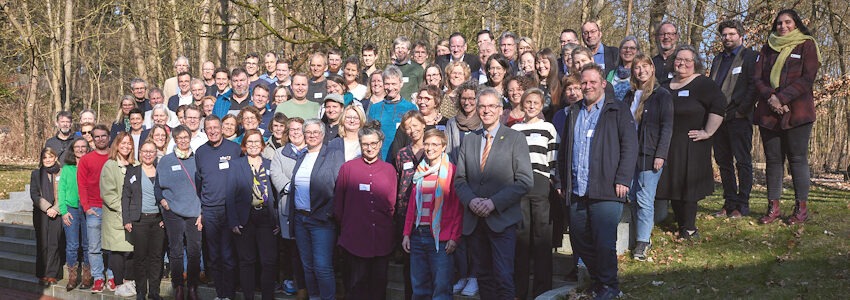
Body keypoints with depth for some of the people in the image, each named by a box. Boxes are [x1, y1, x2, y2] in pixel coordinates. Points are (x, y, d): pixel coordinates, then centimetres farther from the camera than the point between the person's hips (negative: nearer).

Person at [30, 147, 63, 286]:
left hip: (57, 214, -1)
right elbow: (34, 194, 3)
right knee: (42, 244, 1)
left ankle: (52, 274, 4)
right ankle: (42, 275, 7)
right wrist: (47, 208, -9)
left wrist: (56, 209, -11)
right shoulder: (36, 174, 11)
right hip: (41, 213, 1)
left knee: (54, 244, -3)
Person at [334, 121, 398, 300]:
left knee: (379, 283, 9)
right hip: (355, 237, -2)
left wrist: (387, 222, 11)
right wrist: (344, 226, 7)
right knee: (356, 283, 2)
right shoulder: (347, 168, 2)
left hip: (382, 238, 2)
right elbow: (338, 203, 5)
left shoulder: (389, 170, 7)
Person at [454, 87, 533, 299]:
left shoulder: (515, 139, 1)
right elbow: (459, 179, 12)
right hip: (474, 220, 4)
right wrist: (471, 200, -8)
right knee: (485, 277, 10)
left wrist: (494, 202, -15)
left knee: (503, 278, -11)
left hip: (502, 218, -4)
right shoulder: (468, 140, 14)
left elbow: (524, 181, -6)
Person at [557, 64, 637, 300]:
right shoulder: (574, 113, 19)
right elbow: (564, 149, 22)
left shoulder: (618, 110, 2)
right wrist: (564, 181, 16)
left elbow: (629, 146, -5)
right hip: (577, 191, 6)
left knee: (604, 243, -6)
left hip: (606, 191, -6)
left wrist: (623, 180, -13)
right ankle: (597, 280, 26)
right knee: (579, 242, 9)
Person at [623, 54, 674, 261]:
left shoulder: (662, 96, -3)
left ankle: (643, 242, 0)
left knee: (645, 199, -7)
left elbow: (667, 127, -7)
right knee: (632, 197, 6)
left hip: (650, 155, -6)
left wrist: (660, 155, -14)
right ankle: (641, 237, 17)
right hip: (630, 154, 6)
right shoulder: (630, 96, 14)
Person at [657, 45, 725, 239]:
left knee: (688, 185, -4)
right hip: (668, 145, 6)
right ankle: (681, 224, 17)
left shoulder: (702, 84, -6)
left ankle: (689, 229, 4)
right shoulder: (666, 85, 13)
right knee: (672, 186, 7)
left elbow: (718, 106, -17)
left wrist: (708, 132, -16)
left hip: (691, 145, -6)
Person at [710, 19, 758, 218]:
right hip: (718, 117, 7)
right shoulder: (718, 59, 22)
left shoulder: (749, 56, 1)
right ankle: (729, 203, 15)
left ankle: (742, 205, 1)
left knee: (743, 162, -2)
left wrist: (741, 110, -15)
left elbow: (754, 86, -9)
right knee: (723, 162, 8)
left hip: (739, 118, -7)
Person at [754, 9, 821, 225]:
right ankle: (773, 207, 7)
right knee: (773, 159, 4)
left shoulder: (806, 45, 6)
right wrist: (770, 97, -11)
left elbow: (807, 78, -5)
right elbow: (757, 78, 8)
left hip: (796, 112, -4)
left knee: (797, 158, -4)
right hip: (768, 113, 4)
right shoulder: (768, 48, 17)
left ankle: (801, 208, 1)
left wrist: (782, 98, -15)